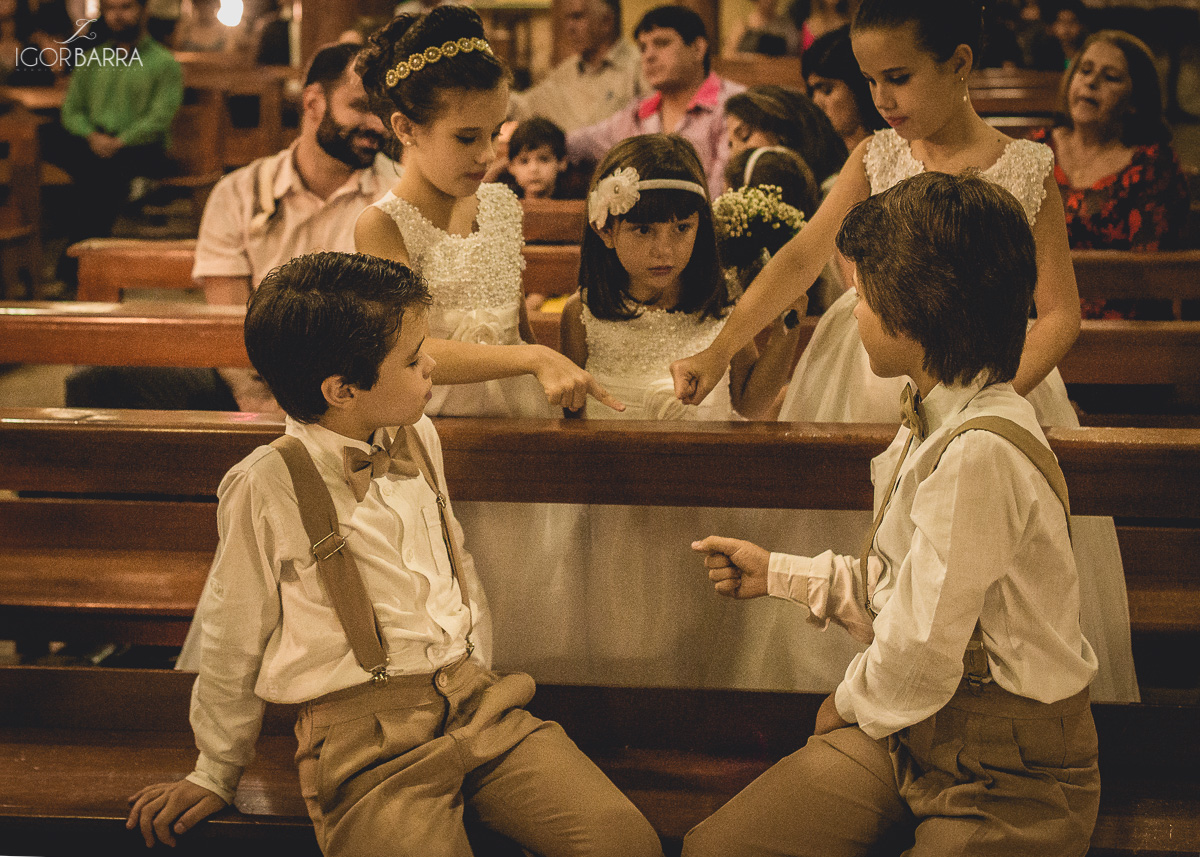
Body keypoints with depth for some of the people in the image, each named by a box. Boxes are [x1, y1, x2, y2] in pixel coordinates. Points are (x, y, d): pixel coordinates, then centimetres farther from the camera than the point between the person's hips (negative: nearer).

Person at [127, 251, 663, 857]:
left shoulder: (417, 435, 9)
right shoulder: (268, 487, -10)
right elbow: (232, 645, 3)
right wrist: (216, 774, 13)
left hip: (469, 700, 5)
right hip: (363, 733, -5)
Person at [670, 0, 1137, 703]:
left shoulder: (1026, 170, -8)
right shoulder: (875, 160, 2)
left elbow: (1061, 314, -9)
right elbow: (802, 258, -4)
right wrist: (718, 352, -15)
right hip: (869, 378, 3)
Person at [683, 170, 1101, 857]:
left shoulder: (980, 452, -26)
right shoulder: (932, 420, 7)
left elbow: (919, 656, -24)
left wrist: (852, 704, -4)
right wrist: (777, 574, 21)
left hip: (1008, 776, -9)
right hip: (910, 729, 9)